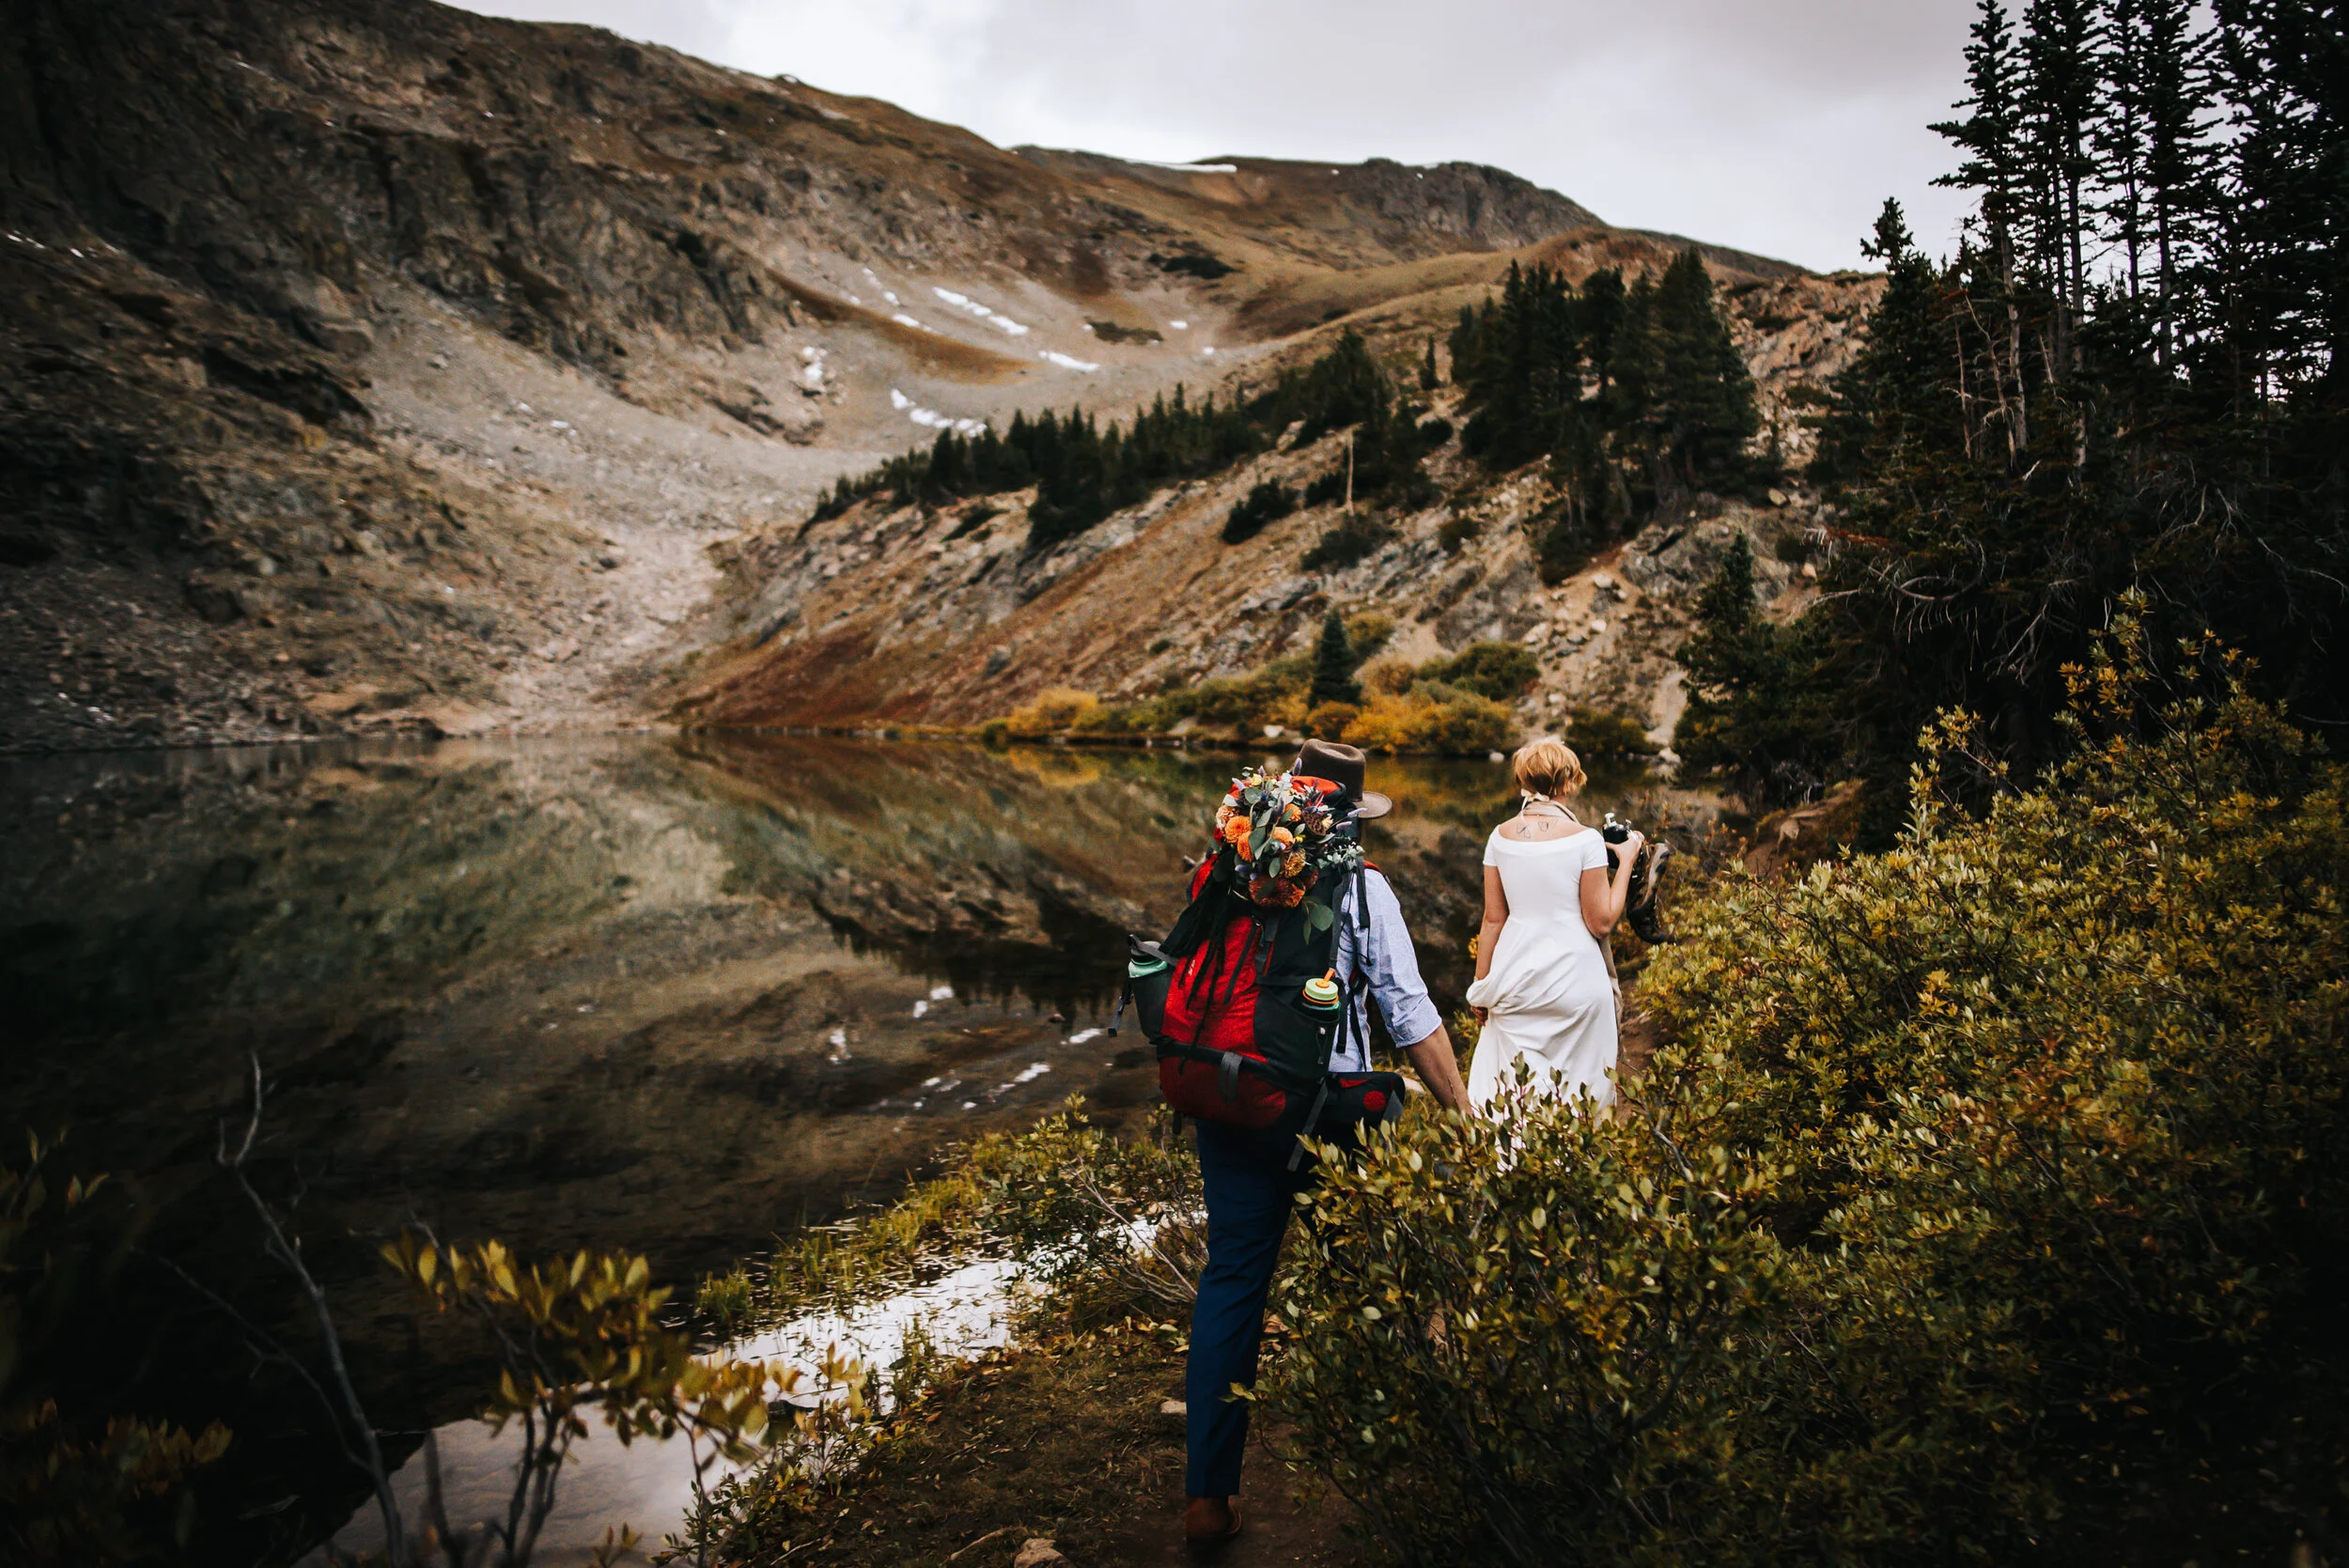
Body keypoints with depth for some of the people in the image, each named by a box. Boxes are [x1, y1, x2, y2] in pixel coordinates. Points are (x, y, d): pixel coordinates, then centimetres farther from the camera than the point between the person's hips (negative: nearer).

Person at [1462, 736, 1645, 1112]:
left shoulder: (1501, 837, 1)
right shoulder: (1584, 839, -9)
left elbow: (1493, 919, 5)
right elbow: (1601, 923, -7)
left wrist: (1481, 987, 14)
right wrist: (1626, 862, 3)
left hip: (1515, 981, 3)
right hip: (1575, 982, -3)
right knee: (1578, 1094, 8)